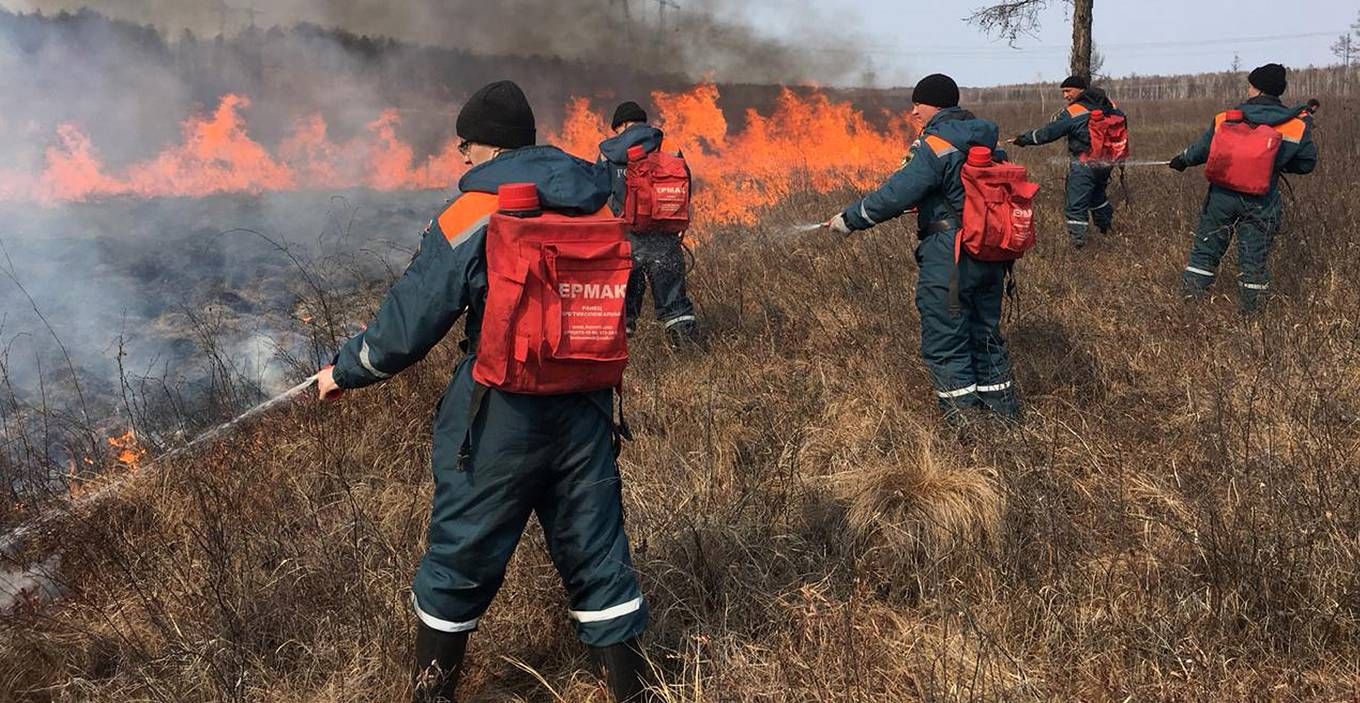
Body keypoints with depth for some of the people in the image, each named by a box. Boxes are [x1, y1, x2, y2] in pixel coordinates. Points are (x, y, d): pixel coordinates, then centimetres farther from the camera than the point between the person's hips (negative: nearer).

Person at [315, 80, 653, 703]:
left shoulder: (469, 219, -12)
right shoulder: (597, 210, 4)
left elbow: (406, 327, -10)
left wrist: (346, 371, 6)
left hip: (498, 421, -4)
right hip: (586, 413, 5)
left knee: (460, 557, 13)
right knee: (597, 554, 14)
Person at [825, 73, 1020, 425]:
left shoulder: (935, 146, -16)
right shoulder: (988, 141, 11)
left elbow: (895, 195, -20)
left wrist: (849, 219, -9)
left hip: (949, 263, -9)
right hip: (990, 258, 9)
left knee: (946, 344, 2)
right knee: (986, 334, 20)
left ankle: (963, 420, 5)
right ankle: (1004, 410, 28)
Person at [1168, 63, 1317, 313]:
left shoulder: (1224, 119, -6)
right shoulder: (1298, 126, -6)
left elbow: (1201, 150, 5)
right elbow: (1306, 164, 4)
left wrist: (1183, 159, 26)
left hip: (1223, 197, 0)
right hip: (1261, 203, 0)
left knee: (1205, 250, 12)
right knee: (1254, 259, 9)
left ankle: (1191, 299, 14)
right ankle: (1252, 308, 16)